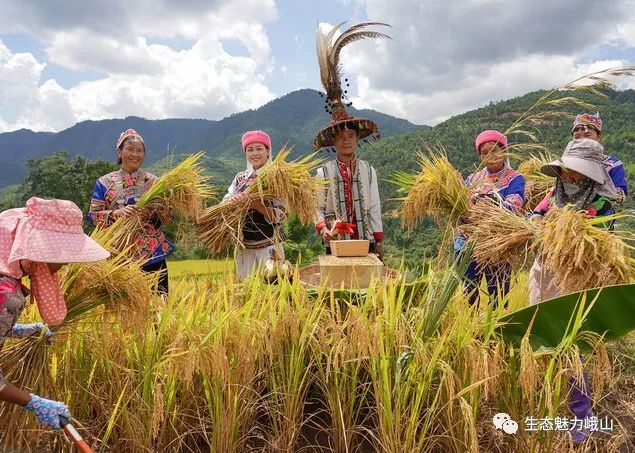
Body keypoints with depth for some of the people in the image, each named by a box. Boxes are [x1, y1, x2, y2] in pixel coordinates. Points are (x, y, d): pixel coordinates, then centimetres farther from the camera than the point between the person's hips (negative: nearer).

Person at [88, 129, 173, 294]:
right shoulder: (104, 182, 6)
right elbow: (93, 216, 0)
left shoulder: (154, 181, 8)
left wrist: (151, 214, -16)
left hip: (153, 252, 1)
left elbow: (168, 214, 4)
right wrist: (116, 213, -17)